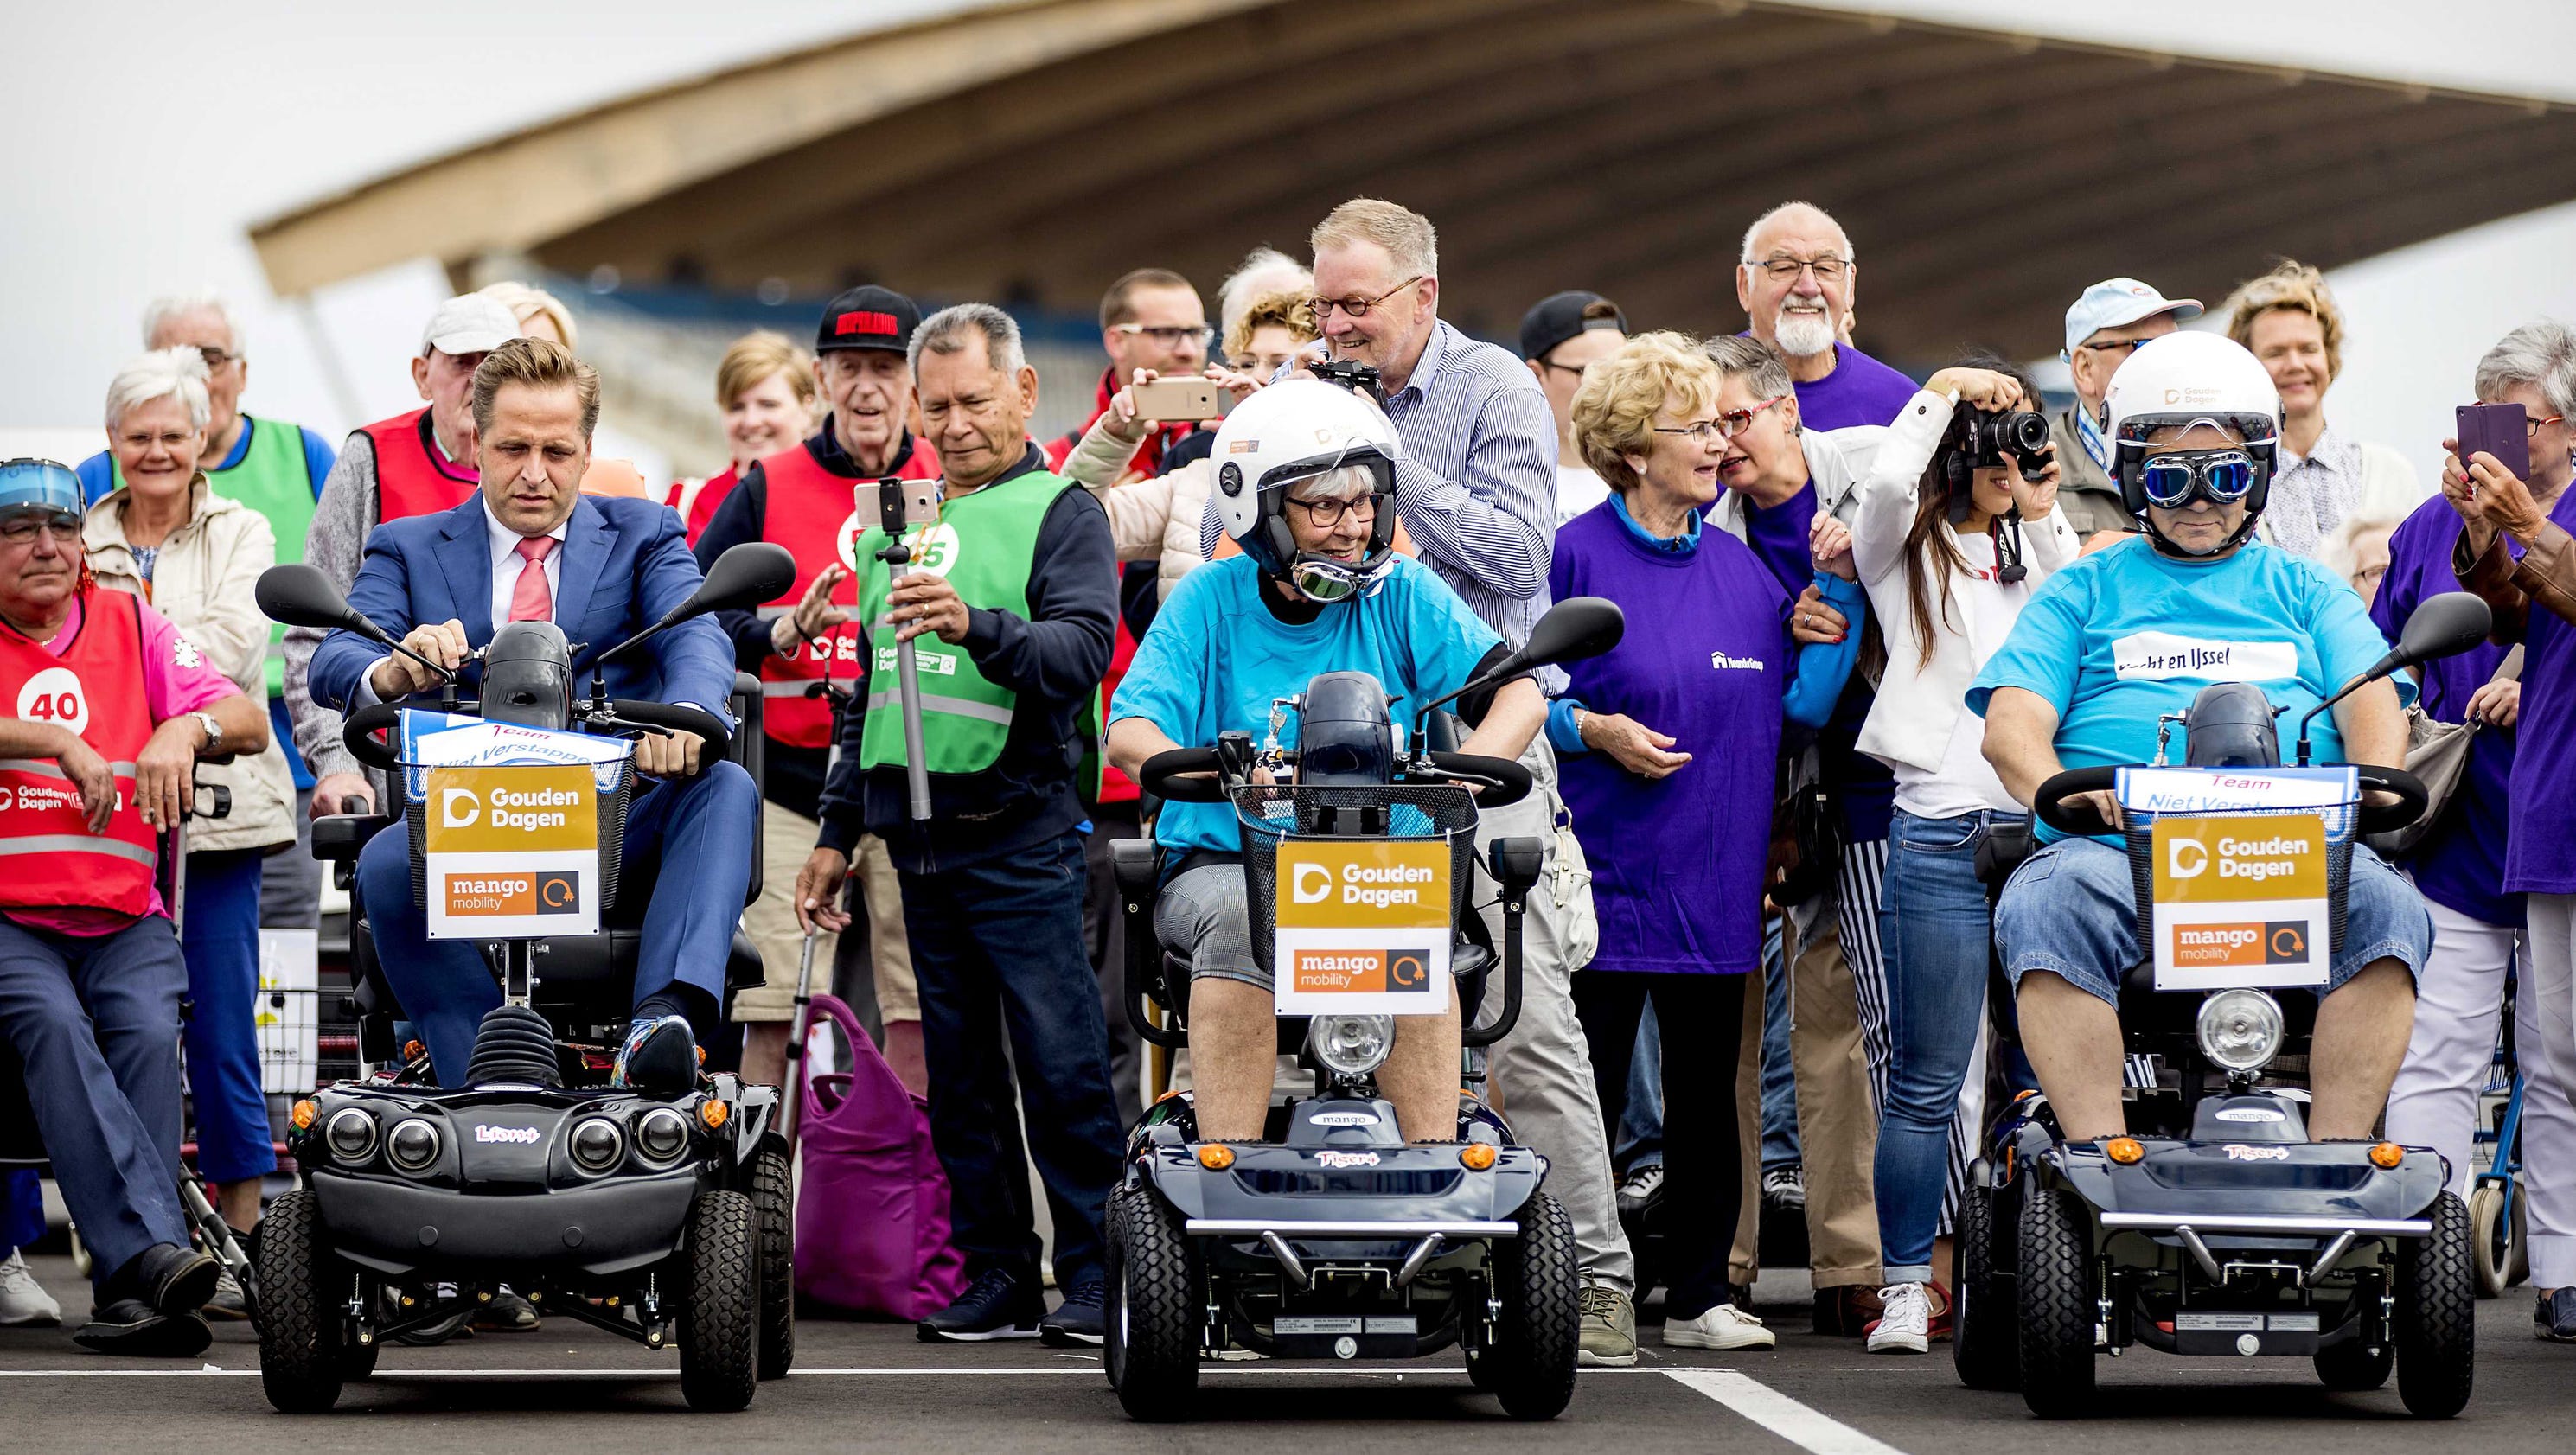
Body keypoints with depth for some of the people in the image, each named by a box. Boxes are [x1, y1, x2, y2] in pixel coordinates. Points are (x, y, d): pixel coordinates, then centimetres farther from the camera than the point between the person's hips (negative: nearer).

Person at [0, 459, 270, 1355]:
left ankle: (131, 1292, -34)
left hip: (124, 919, 3)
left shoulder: (129, 625, 17)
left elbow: (250, 723, 11)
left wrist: (188, 728, -11)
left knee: (147, 1034, -27)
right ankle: (153, 1248, -44)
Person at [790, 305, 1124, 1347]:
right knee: (959, 1069, 8)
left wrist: (979, 624, -33)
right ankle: (997, 1272, 12)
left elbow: (1081, 652, -16)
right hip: (918, 833, 7)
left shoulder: (1061, 511, 0)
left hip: (1019, 837, -7)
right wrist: (838, 829, 23)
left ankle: (1095, 1271, -5)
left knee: (1059, 1064, -8)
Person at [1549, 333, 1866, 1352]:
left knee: (1708, 1090, 8)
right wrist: (1593, 729, -18)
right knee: (1588, 1089, -1)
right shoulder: (1577, 556, -5)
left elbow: (1805, 701, 9)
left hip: (1714, 875, 5)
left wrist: (1837, 587, 2)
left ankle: (1701, 1296, 15)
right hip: (1604, 873, -5)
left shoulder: (1738, 569, 11)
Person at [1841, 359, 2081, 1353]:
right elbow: (1888, 481, -16)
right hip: (1942, 834, -4)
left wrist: (2044, 520, 2)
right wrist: (1945, 386, -8)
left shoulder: (2032, 550, 19)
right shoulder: (1907, 549, 5)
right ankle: (1908, 1286, 2)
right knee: (1929, 1081, -4)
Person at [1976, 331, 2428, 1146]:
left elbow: (2374, 706, 13)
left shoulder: (2305, 590, 27)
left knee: (2383, 906, -31)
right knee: (2047, 907, -35)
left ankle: (2337, 1156, -29)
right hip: (2117, 853, -1)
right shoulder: (2083, 591, 23)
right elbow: (2012, 721, 9)